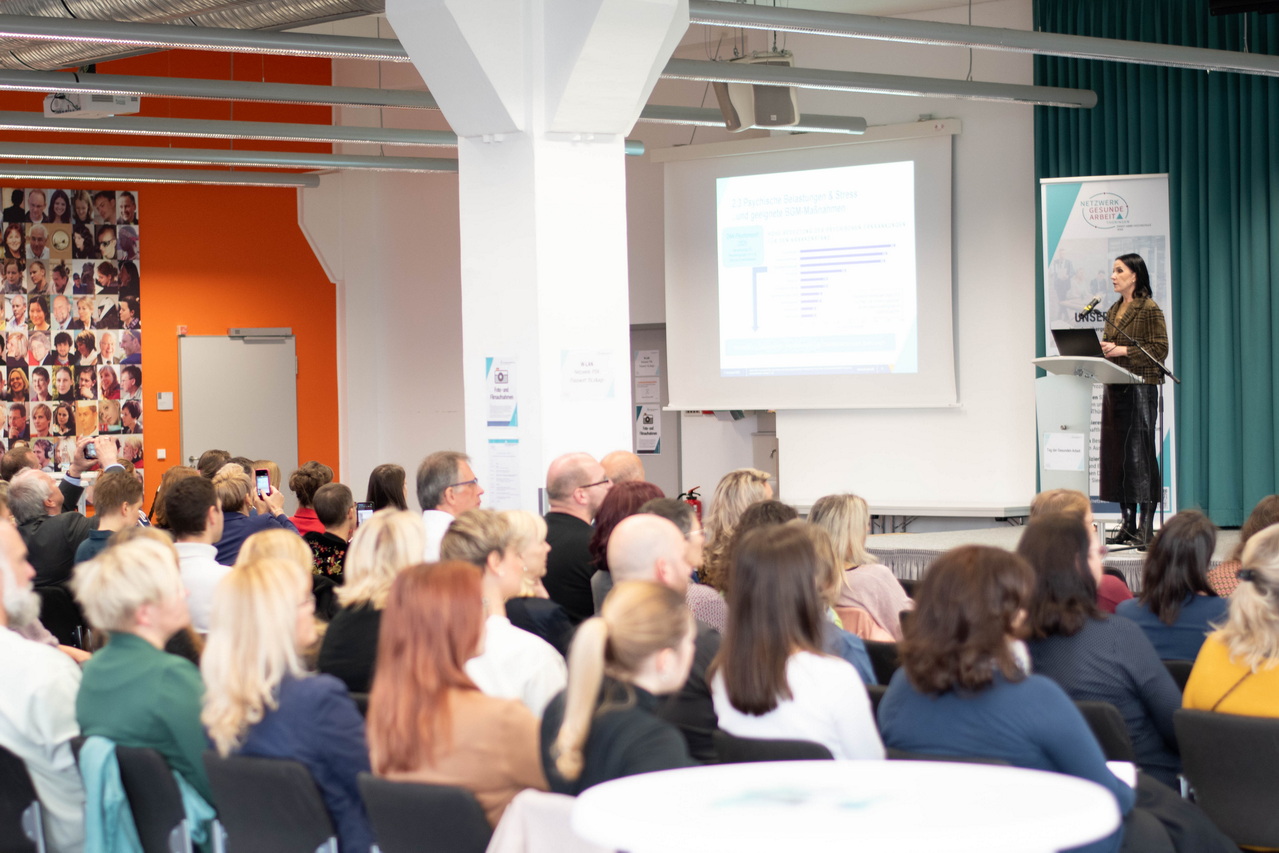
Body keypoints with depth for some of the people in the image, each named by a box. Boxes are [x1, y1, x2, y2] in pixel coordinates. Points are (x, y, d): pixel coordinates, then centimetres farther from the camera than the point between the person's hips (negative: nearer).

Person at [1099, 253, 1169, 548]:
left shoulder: (1149, 309, -6)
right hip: (1115, 388, 8)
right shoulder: (1113, 311, 17)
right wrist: (1103, 348, 0)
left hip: (1141, 388, -8)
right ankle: (1128, 523, 11)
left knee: (1140, 452, -9)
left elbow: (1160, 349, -11)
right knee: (1116, 454, 6)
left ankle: (1146, 525, -7)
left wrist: (1123, 351, -17)